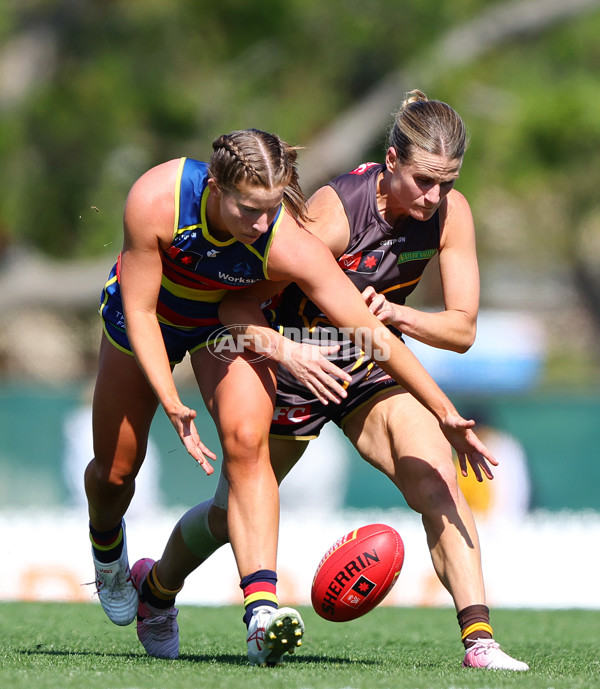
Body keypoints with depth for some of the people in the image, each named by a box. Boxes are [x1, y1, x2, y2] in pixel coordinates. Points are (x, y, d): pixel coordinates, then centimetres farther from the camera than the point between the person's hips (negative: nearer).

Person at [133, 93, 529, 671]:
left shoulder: (451, 213, -17)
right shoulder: (335, 210, -31)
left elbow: (462, 328, -14)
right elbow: (238, 305, -28)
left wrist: (394, 313, -33)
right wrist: (290, 352, -46)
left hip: (372, 366, 3)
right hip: (295, 367, -3)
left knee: (437, 482, -22)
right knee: (233, 512, 15)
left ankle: (479, 638, -27)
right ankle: (157, 583, 46)